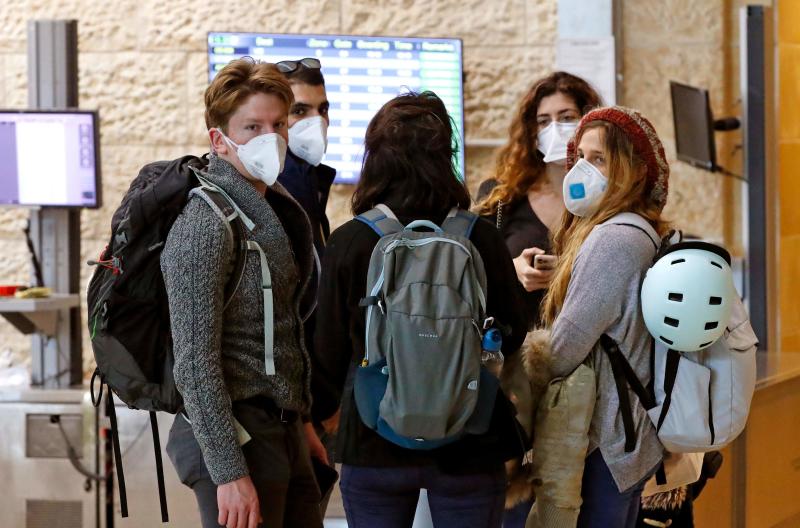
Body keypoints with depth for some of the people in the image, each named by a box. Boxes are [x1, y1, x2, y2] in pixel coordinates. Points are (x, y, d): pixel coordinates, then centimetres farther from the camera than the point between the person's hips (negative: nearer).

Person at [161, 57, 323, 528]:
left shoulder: (279, 209, 12)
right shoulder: (204, 224, -15)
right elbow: (195, 364, -19)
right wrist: (228, 472, -21)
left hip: (284, 431, 9)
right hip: (237, 436, -9)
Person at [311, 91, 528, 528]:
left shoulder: (348, 242, -10)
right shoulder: (480, 238, -8)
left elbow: (329, 353, -2)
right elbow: (511, 335, 2)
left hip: (372, 444, 0)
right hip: (469, 443, 0)